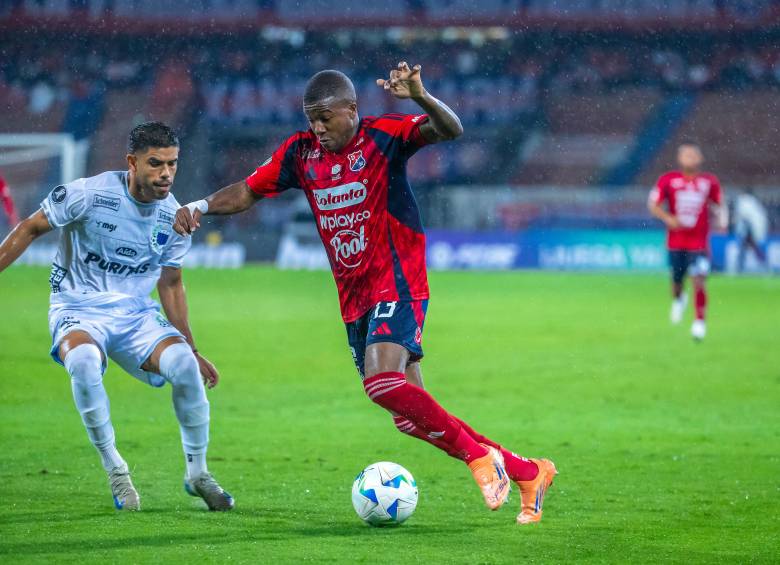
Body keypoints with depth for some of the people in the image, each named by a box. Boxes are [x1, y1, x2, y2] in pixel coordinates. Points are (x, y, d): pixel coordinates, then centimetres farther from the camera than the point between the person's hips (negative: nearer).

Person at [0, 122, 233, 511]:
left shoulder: (173, 217, 0)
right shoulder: (89, 194, -15)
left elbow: (171, 284, 14)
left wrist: (191, 350, 16)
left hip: (136, 315, 4)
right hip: (78, 311, -3)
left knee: (184, 363, -25)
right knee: (83, 360, -38)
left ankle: (197, 473, -3)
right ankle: (115, 469, -18)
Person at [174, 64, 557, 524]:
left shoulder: (383, 136, -10)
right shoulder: (300, 153, 7)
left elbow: (450, 130, -23)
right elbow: (246, 192, 11)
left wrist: (420, 97, -43)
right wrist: (200, 207, -7)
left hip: (397, 286, -7)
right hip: (355, 302, 7)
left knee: (382, 382, -30)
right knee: (412, 419, 5)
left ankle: (479, 456, -14)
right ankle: (527, 472, 16)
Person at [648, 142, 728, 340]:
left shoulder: (710, 181, 2)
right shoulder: (668, 180, -1)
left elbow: (718, 204, 15)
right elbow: (653, 205, 0)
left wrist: (722, 217, -4)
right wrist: (668, 218, -16)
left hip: (699, 241, -1)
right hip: (676, 241, 1)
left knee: (699, 282, -13)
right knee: (677, 280, 11)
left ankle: (700, 321, -4)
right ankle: (678, 299, 47)